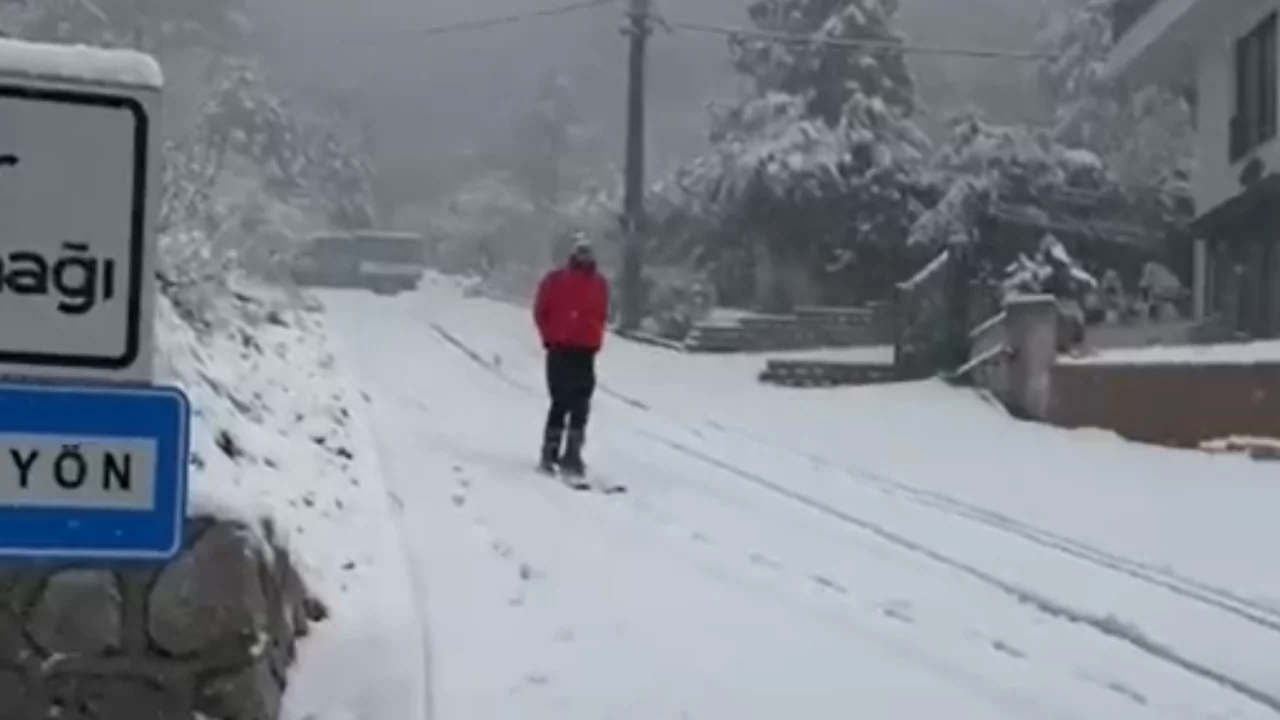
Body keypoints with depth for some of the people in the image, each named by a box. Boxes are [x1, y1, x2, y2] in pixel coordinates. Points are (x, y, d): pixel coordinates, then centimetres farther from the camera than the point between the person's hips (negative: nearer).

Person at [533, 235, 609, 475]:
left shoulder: (599, 283, 10)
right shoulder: (555, 280, -1)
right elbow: (541, 312, 2)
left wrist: (595, 340, 6)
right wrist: (550, 338, -3)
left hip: (585, 351, 4)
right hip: (560, 350, -4)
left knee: (581, 406, 1)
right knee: (562, 401, -9)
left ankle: (572, 455, 6)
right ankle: (549, 453, -1)